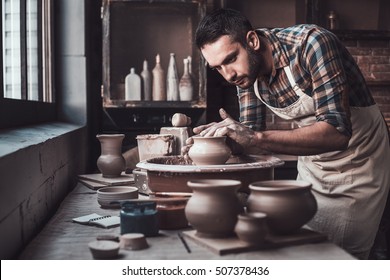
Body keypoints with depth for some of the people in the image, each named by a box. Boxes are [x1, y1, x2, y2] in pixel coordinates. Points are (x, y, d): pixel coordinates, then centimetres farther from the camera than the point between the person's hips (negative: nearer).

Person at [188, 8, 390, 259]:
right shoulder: (246, 69, -8)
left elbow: (337, 132, -37)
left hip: (359, 160, -6)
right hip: (312, 163, 6)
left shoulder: (312, 43, -29)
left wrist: (257, 138, -44)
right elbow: (253, 132, -3)